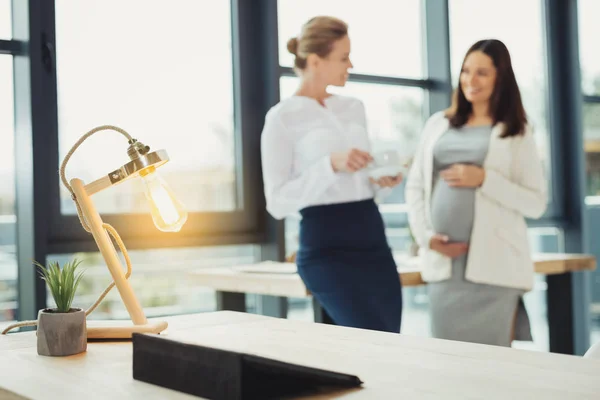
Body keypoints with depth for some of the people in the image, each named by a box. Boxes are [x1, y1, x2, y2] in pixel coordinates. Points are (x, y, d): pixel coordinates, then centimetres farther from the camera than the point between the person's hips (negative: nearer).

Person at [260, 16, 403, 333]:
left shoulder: (354, 107, 14)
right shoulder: (282, 117, -6)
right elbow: (278, 202, -11)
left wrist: (382, 180, 2)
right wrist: (331, 165, -21)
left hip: (372, 237, 7)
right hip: (326, 247, -6)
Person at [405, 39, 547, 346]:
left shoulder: (517, 134, 3)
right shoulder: (438, 124, 13)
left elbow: (536, 203, -3)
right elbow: (415, 186, 13)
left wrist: (484, 179, -13)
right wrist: (426, 235, -1)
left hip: (493, 263, -3)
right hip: (443, 260, 3)